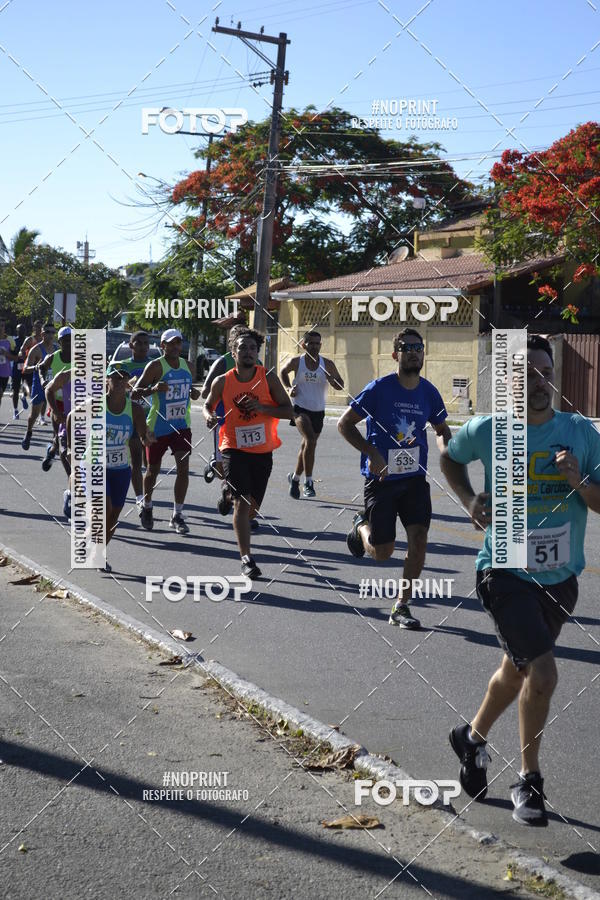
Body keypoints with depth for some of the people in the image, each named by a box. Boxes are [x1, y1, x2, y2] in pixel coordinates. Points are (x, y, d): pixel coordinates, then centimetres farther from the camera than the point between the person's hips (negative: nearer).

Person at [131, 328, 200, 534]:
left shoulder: (186, 365, 7)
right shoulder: (155, 366, -11)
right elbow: (134, 393, -16)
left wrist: (194, 393, 2)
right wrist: (153, 389, -34)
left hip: (181, 425, 4)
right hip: (158, 426, -4)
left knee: (183, 467, -11)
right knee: (153, 469, 11)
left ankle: (177, 516, -3)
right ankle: (146, 508, 37)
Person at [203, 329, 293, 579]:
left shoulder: (268, 378, -4)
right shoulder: (222, 382, -3)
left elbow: (288, 410, -3)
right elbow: (208, 404, 14)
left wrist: (261, 407, -19)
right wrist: (209, 416, -9)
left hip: (262, 451, 2)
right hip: (234, 449, -2)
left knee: (253, 508, 13)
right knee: (243, 503, -16)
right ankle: (246, 559, -13)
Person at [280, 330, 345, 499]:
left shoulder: (327, 364, -2)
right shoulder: (296, 362, -4)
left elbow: (341, 386, 4)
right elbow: (283, 372, 17)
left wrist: (332, 381, -18)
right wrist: (289, 387, 0)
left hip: (318, 411, 3)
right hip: (300, 409, -3)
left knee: (307, 446, 14)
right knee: (310, 440, -25)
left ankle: (295, 477, 38)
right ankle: (308, 481, -19)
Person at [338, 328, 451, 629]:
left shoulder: (429, 392, 2)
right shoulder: (379, 388, -12)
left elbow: (442, 429, 18)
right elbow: (344, 424, -8)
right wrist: (372, 453, -19)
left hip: (415, 478, 4)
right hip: (382, 478, -3)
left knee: (418, 538, -11)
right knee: (382, 552, 1)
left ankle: (401, 607, 3)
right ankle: (361, 526, 37)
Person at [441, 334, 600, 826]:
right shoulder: (487, 431, -8)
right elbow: (450, 459, 13)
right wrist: (470, 500, -2)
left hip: (560, 576, 4)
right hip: (506, 570, -4)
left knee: (516, 671, 20)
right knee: (543, 673, -16)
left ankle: (472, 737, 47)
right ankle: (529, 780, 4)